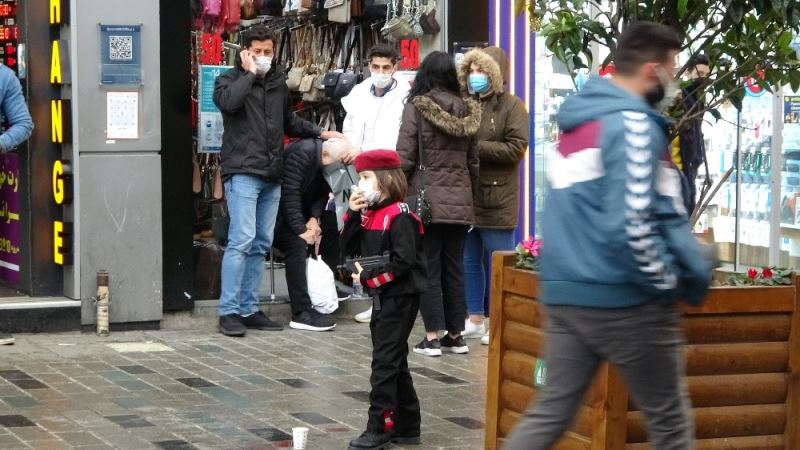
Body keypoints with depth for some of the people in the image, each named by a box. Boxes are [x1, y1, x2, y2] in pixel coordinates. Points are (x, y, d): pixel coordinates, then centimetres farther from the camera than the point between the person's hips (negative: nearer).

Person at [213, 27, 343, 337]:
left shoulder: (278, 82, 18)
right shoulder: (230, 80, 1)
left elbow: (289, 121, 31)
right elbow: (228, 102, -23)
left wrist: (320, 133, 20)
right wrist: (249, 73, -11)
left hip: (271, 175, 7)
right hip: (243, 172, -7)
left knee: (261, 245, 8)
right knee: (242, 240, -13)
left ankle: (249, 309, 13)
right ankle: (229, 311, -9)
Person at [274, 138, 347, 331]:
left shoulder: (327, 161, -2)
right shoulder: (302, 153, -27)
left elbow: (322, 192, 5)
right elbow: (290, 192, -30)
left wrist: (314, 218, -13)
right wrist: (301, 230, -27)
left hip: (294, 209, 9)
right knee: (297, 246, -23)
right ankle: (301, 314, -23)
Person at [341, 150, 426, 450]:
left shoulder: (400, 216, -16)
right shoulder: (369, 213, 10)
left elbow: (403, 261, -23)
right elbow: (349, 248, 9)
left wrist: (368, 278, -18)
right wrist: (352, 214, -3)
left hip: (401, 297, -9)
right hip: (382, 297, 9)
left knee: (385, 361, -7)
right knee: (394, 361, 14)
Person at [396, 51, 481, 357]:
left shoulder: (416, 108, -8)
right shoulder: (466, 111, 5)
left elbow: (405, 157, -9)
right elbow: (473, 161, 10)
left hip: (427, 197, -4)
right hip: (459, 200, 4)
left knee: (429, 267, 1)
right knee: (454, 267, 11)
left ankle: (432, 336, -1)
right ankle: (456, 335, 15)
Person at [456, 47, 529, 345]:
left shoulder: (511, 106, -4)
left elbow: (515, 149, -14)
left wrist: (476, 147, -16)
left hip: (496, 200, -5)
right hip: (466, 197, 5)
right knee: (469, 260, 11)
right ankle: (475, 319, 21)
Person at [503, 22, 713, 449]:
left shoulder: (578, 119, 14)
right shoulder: (632, 124, -15)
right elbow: (630, 224, -25)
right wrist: (670, 281, -10)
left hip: (564, 293, 8)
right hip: (622, 298, -8)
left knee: (551, 411, 9)